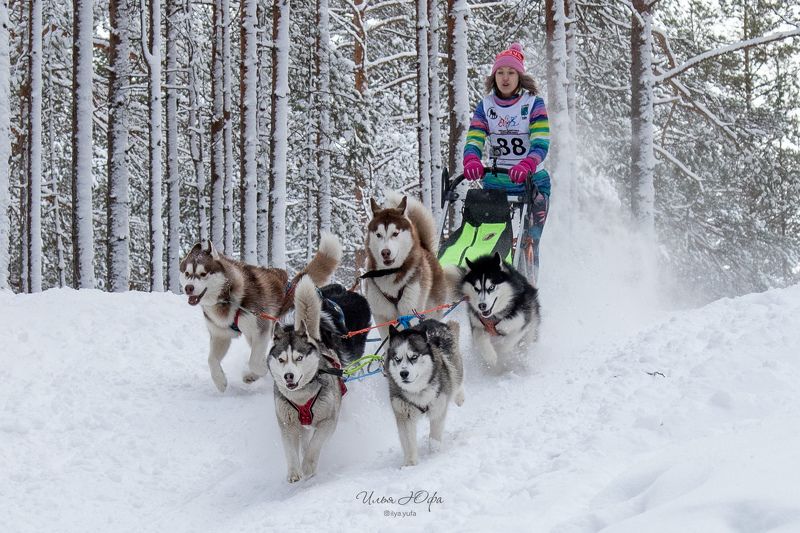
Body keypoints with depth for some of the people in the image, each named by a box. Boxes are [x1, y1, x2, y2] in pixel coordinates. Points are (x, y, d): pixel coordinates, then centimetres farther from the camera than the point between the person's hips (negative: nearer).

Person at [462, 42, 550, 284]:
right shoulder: (486, 105, 8)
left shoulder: (533, 104, -2)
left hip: (531, 182, -3)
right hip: (494, 182, 3)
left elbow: (541, 143, -13)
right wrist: (471, 161, -27)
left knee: (528, 242, -10)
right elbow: (474, 139, -3)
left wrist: (526, 166, -34)